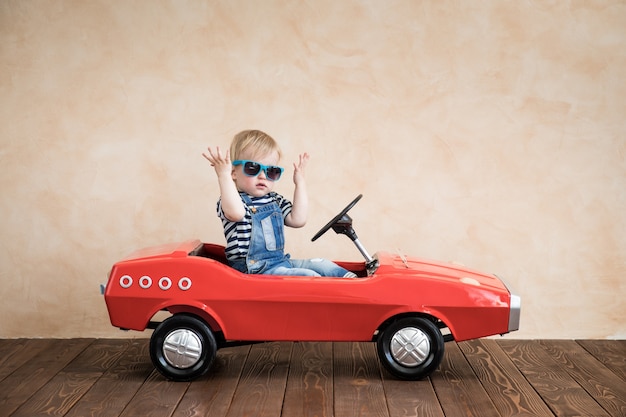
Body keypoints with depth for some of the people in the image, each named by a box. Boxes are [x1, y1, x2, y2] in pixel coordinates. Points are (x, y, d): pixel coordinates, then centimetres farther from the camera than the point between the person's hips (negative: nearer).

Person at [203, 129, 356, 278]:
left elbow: (297, 220, 2)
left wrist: (300, 182, 4)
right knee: (308, 276, -22)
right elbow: (235, 213, -33)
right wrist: (224, 175, -34)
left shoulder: (275, 200, 14)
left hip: (281, 262, 8)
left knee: (321, 265, 4)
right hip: (254, 270, -8)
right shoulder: (233, 199, -9)